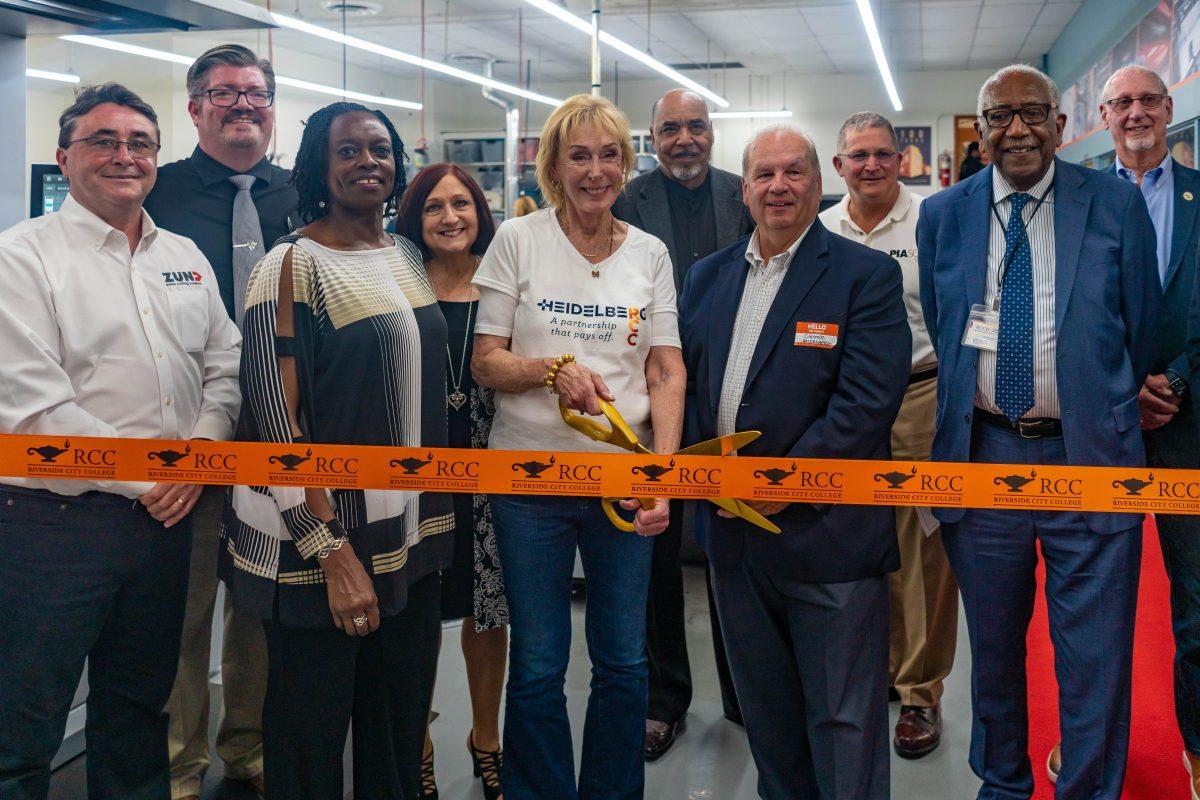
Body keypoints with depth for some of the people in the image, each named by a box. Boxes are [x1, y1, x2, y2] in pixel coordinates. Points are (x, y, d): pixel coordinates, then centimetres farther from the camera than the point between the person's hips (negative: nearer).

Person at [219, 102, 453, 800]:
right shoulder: (293, 265, -10)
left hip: (414, 529, 6)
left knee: (402, 722, 17)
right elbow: (274, 417, -15)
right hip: (321, 537, -6)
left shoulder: (410, 257, 9)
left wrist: (434, 518, 11)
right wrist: (333, 552, -18)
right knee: (313, 727, 8)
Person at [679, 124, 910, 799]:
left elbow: (868, 402, -15)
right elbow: (688, 383, 14)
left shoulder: (867, 274, -6)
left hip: (827, 534, -5)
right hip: (735, 530, 6)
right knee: (766, 714, 18)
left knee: (844, 723, 3)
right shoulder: (708, 277, 12)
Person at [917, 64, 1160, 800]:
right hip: (981, 453, 2)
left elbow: (1142, 326, 7)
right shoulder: (943, 214, 5)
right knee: (993, 643, 16)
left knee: (1094, 653, 3)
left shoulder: (1117, 203, 0)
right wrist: (948, 425, 11)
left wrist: (1122, 419, 11)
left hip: (1090, 458, -2)